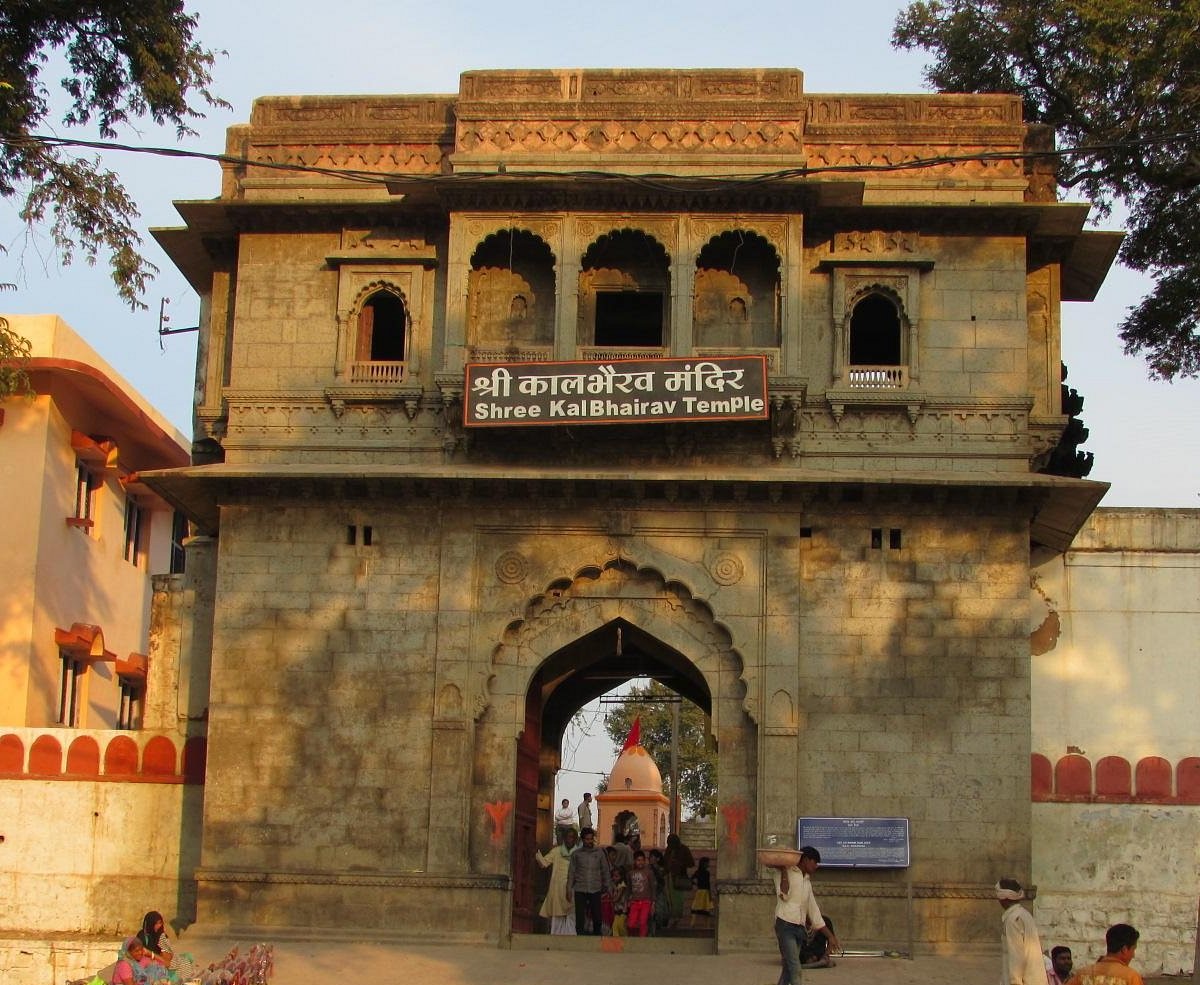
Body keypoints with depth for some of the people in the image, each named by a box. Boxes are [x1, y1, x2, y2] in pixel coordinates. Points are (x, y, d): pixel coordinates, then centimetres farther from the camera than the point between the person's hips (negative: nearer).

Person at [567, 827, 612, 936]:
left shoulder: (599, 853, 7)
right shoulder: (576, 854, 6)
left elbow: (605, 871, 9)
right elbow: (571, 872, 8)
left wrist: (608, 888, 4)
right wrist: (569, 889, 2)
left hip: (595, 890, 0)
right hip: (580, 890, 0)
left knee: (597, 917, -2)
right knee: (580, 918, -1)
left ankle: (597, 935, 12)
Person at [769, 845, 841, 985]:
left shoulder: (807, 881, 22)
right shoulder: (786, 872, 2)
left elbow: (813, 910, 24)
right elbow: (784, 895, -15)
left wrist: (830, 936, 22)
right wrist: (784, 871, -10)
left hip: (799, 928, 7)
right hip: (785, 925, -7)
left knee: (788, 969, 8)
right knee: (795, 969, -15)